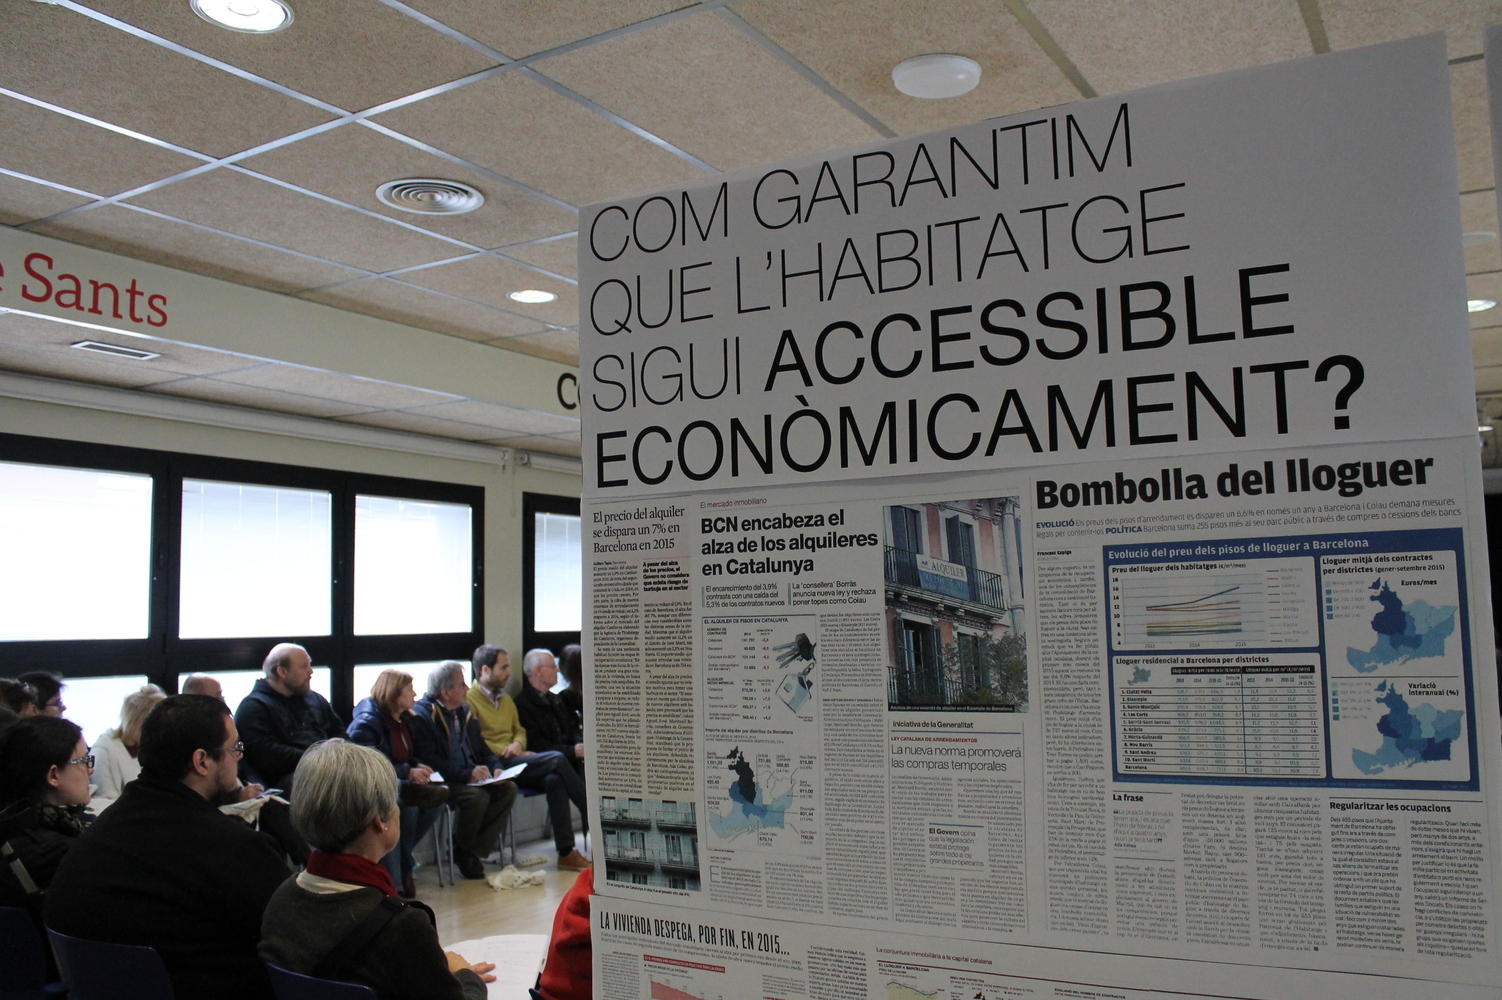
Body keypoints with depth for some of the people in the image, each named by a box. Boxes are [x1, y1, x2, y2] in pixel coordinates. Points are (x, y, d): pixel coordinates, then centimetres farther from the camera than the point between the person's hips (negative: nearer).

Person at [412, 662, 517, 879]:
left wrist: (496, 768, -2)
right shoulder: (422, 716, -11)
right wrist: (467, 774, -26)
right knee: (477, 796, -32)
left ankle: (475, 850, -11)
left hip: (471, 779, 8)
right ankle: (462, 851, -6)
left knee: (508, 789, -15)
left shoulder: (465, 712, 16)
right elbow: (430, 761, -21)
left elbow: (482, 750, 19)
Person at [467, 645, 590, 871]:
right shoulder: (469, 699, -3)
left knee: (554, 780, -25)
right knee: (556, 759, -24)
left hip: (517, 761, 7)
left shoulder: (506, 699, 25)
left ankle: (566, 852, -26)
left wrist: (518, 744, 5)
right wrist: (505, 750, -15)